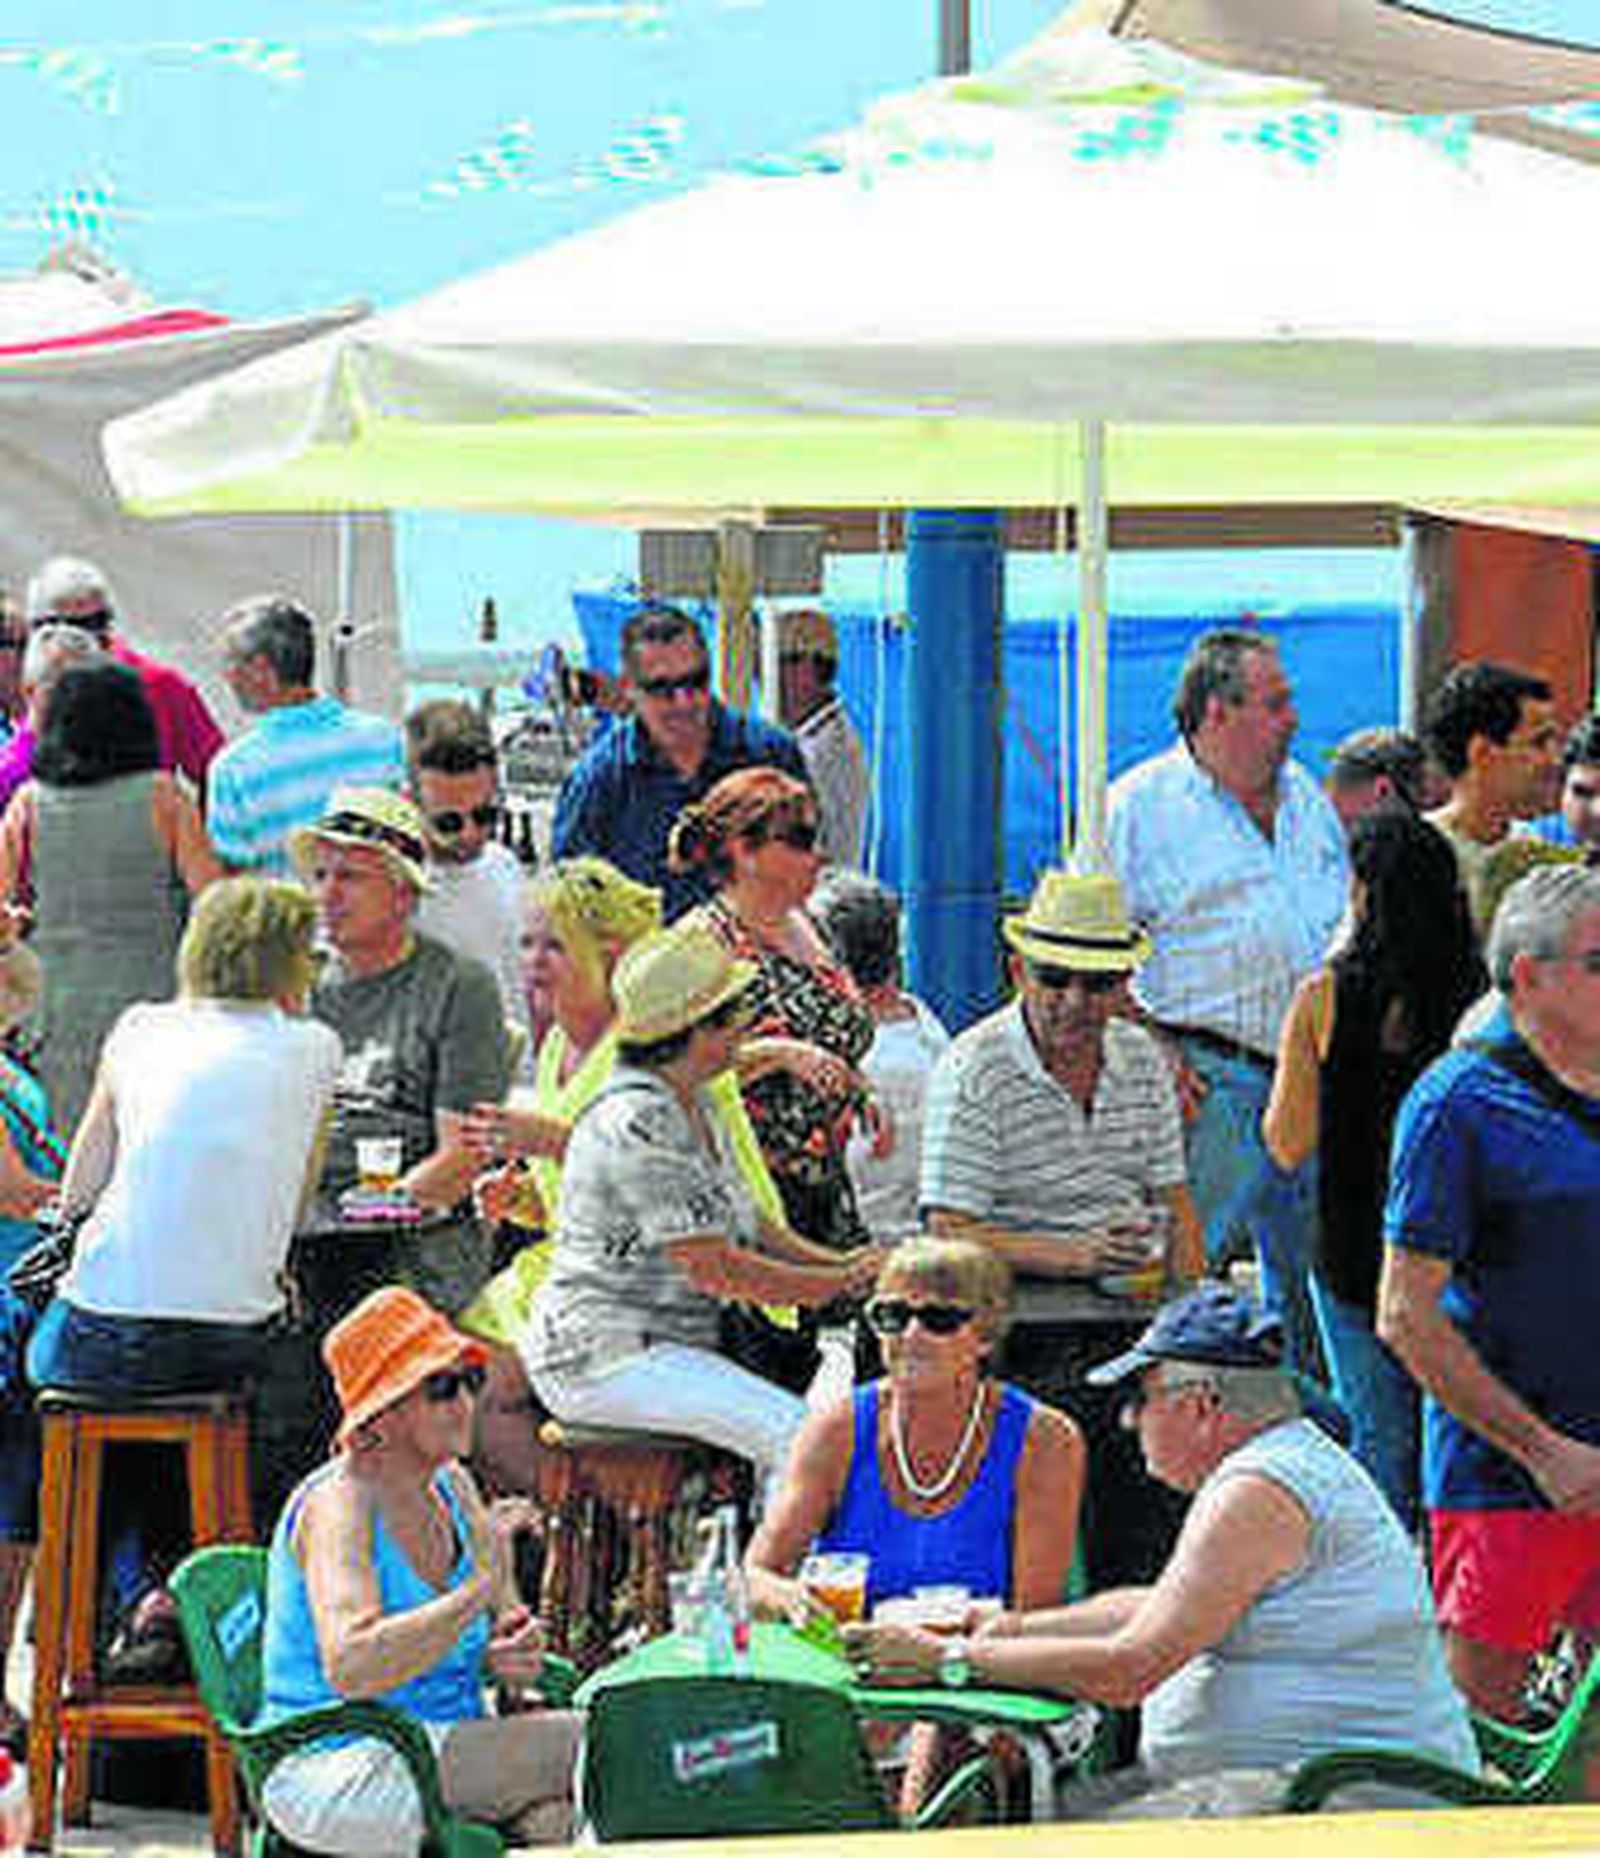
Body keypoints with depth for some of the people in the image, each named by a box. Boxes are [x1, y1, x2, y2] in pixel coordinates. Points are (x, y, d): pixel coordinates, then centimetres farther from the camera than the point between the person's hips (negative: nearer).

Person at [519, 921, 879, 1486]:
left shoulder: (691, 1109, 13)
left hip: (666, 1350, 10)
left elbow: (741, 1223, 22)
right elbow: (713, 1270, -20)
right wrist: (842, 1283, -11)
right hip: (603, 1358, -10)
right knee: (796, 1434, -22)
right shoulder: (638, 1123, -19)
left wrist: (839, 1264, 7)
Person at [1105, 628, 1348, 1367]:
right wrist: (1151, 1055, -14)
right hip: (1210, 1077, -6)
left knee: (1310, 1270, 9)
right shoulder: (1141, 806, -4)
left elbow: (1350, 916, 26)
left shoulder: (1307, 799, 16)